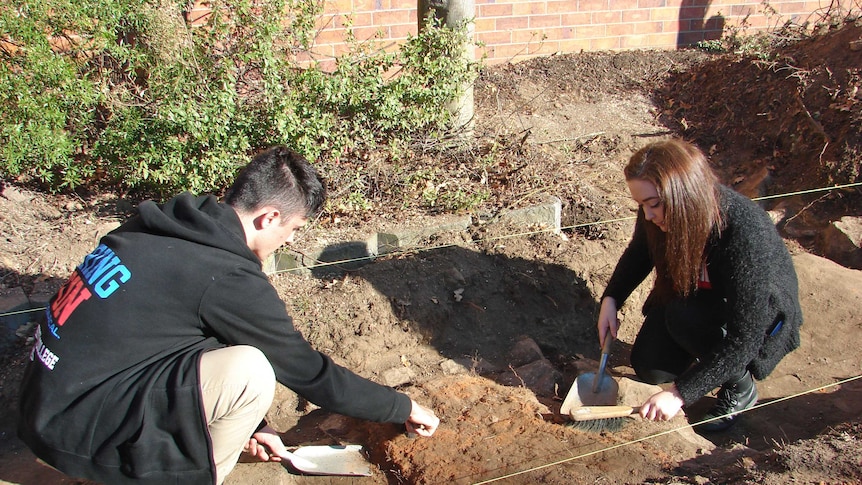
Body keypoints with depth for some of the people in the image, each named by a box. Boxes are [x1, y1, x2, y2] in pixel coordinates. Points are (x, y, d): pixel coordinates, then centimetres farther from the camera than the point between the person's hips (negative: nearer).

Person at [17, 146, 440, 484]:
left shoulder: (167, 225, 3)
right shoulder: (228, 279, -22)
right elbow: (308, 372, -11)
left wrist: (250, 422, 22)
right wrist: (403, 408, 4)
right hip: (74, 429, -9)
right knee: (249, 371, -24)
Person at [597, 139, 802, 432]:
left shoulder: (746, 237, -39)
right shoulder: (659, 214, -22)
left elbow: (743, 339, -36)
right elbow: (638, 254, 2)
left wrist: (681, 393, -36)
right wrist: (611, 299, -14)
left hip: (759, 313, -5)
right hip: (694, 297, 5)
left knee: (685, 317, -33)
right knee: (648, 367, -7)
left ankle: (741, 388, -5)